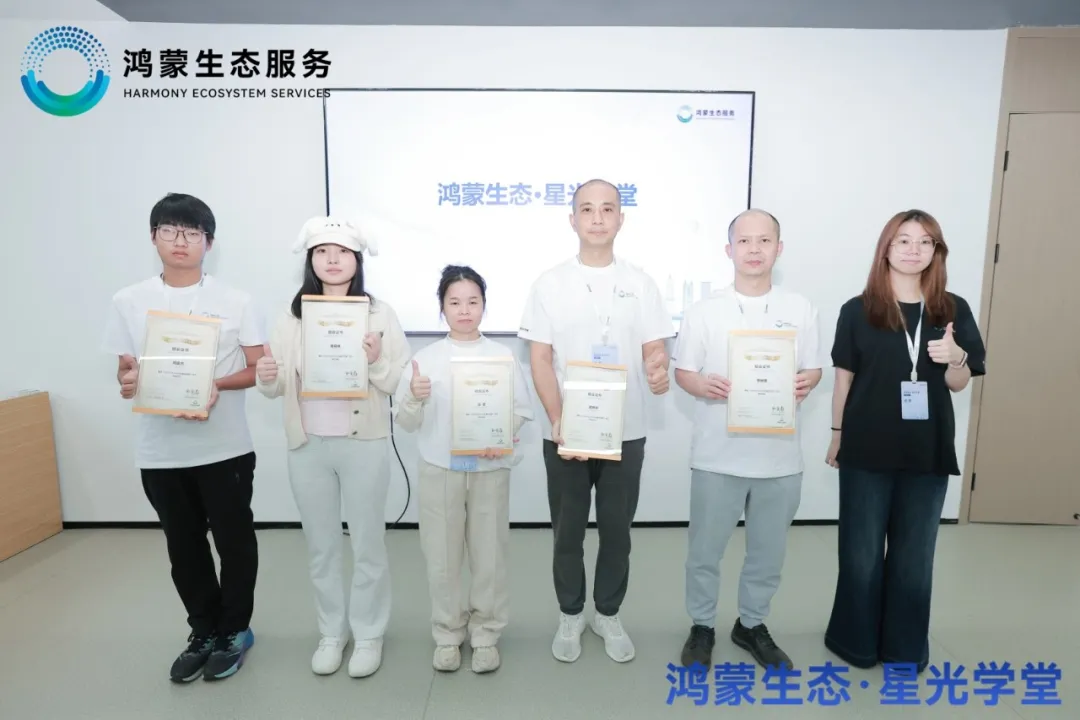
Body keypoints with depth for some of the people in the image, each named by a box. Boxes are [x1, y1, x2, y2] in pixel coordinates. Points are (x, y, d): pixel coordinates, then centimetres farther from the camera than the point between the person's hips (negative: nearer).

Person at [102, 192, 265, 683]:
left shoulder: (236, 301, -3)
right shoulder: (127, 302, 4)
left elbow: (259, 369, -3)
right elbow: (125, 371, 10)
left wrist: (216, 385, -20)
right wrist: (127, 383, -13)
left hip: (225, 448, -2)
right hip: (160, 451, 3)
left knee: (234, 542, 10)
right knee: (184, 548, 16)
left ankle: (234, 630, 31)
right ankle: (205, 632, 36)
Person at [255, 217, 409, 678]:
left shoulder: (379, 313, -4)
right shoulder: (292, 316, 4)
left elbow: (399, 383, -6)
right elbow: (276, 388, 7)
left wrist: (376, 361, -24)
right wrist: (267, 377, -14)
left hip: (364, 444, -3)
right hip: (308, 445, 3)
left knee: (367, 544, 9)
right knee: (321, 547, 16)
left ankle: (368, 634, 29)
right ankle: (332, 632, 35)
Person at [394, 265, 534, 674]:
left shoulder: (503, 357, 1)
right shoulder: (426, 359, 0)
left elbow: (520, 411, -1)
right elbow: (407, 424, 0)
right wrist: (414, 398, -20)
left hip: (490, 469, 0)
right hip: (439, 470, 0)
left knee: (490, 556, 9)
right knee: (442, 557, 10)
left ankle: (486, 635, 28)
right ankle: (447, 635, 30)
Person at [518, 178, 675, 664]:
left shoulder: (640, 283, 3)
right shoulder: (550, 284, -1)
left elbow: (654, 350, 0)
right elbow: (540, 361, -4)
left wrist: (659, 372, -25)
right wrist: (559, 423, -16)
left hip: (625, 434, 1)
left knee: (616, 530, 13)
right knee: (568, 532, 12)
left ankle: (608, 614, 34)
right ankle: (570, 615, 33)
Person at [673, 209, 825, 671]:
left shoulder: (801, 310, 3)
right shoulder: (704, 312, -2)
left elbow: (813, 368, 9)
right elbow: (683, 373, 1)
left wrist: (805, 383, -14)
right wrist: (704, 386, -21)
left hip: (780, 457, 2)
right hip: (718, 455, -2)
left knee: (768, 551, 16)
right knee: (705, 549, 10)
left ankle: (751, 624, 39)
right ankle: (702, 626, 33)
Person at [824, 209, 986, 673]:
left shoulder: (954, 311, 3)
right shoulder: (858, 310, -3)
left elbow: (959, 385, 6)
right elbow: (844, 377, 1)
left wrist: (956, 358, -16)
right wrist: (837, 435, 2)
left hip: (928, 451, 2)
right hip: (868, 448, -2)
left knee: (915, 552, 13)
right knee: (861, 550, 9)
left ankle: (906, 646, 31)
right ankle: (855, 641, 27)